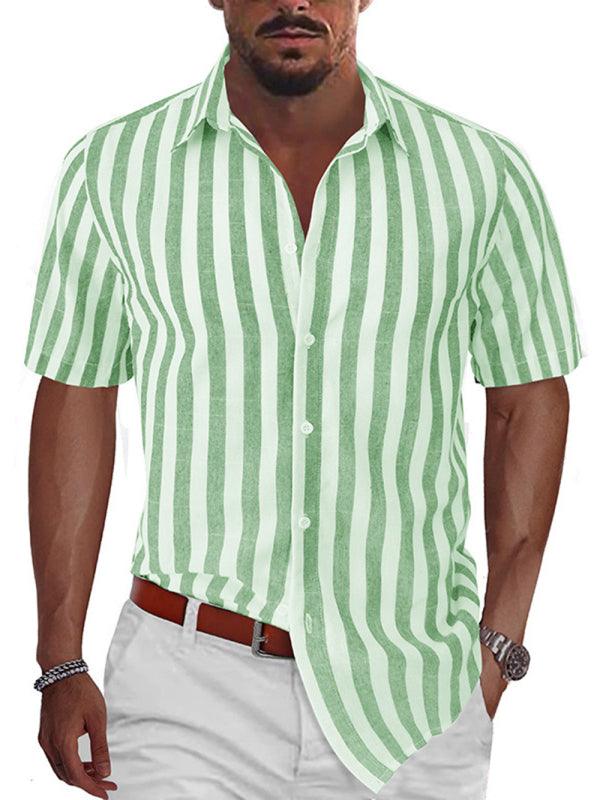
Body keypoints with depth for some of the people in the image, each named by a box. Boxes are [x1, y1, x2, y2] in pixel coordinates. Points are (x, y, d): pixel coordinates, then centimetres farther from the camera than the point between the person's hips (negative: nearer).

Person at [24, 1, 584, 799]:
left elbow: (529, 401, 7)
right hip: (186, 690, 0)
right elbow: (76, 404, 4)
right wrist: (61, 664, 3)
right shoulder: (112, 170, -1)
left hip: (412, 700, 1)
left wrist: (501, 642, 2)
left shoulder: (486, 176, -2)